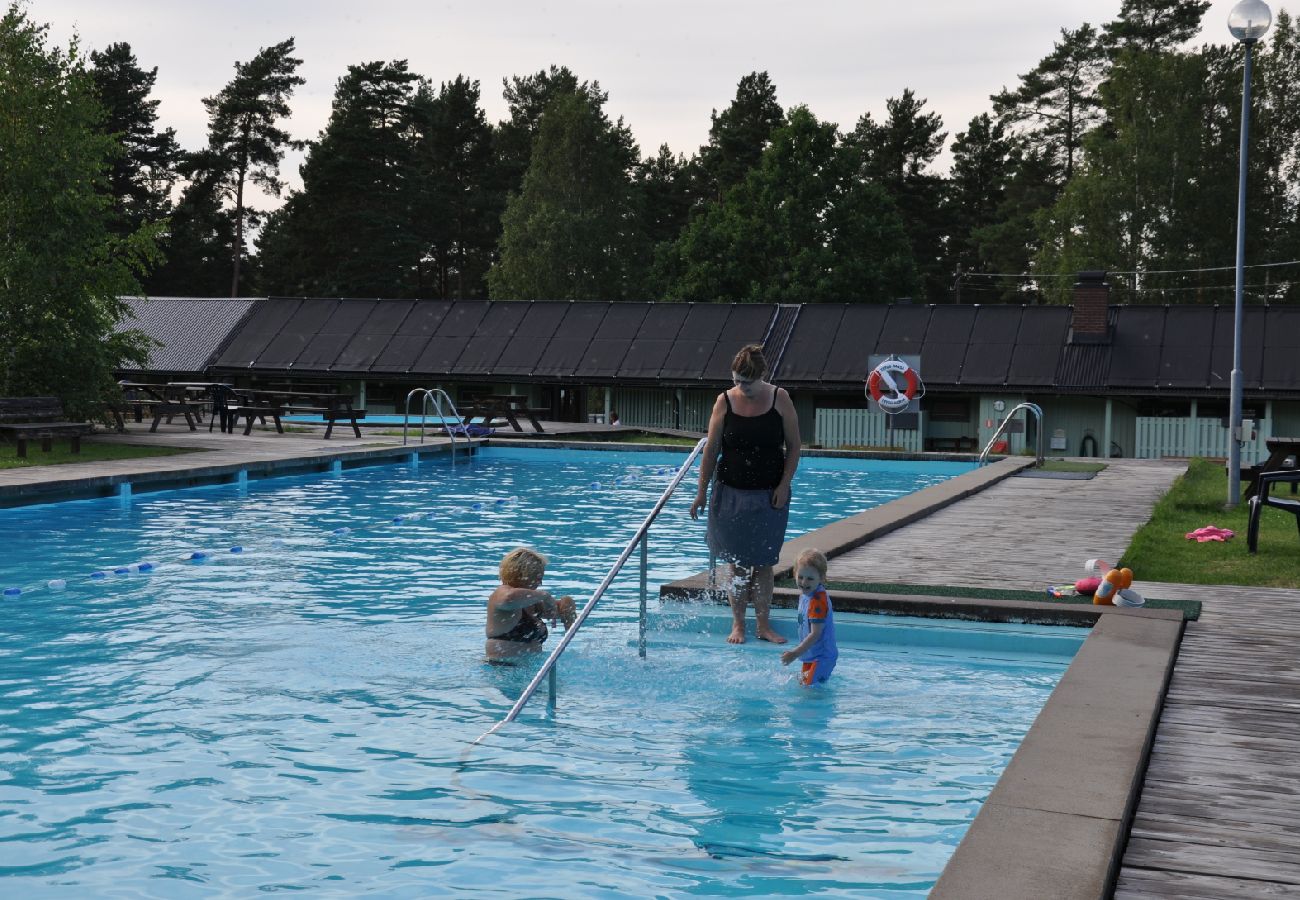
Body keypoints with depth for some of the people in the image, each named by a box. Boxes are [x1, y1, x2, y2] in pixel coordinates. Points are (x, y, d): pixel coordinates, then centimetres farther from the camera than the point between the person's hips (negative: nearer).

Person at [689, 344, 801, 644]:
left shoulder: (780, 399, -5)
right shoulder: (725, 401, -4)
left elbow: (793, 447, 0)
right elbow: (711, 449, 0)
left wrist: (783, 486, -8)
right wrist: (701, 492, -1)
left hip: (769, 496, 0)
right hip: (732, 493, 0)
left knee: (763, 563, 5)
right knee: (738, 563, 6)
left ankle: (763, 625, 13)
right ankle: (738, 624, 15)